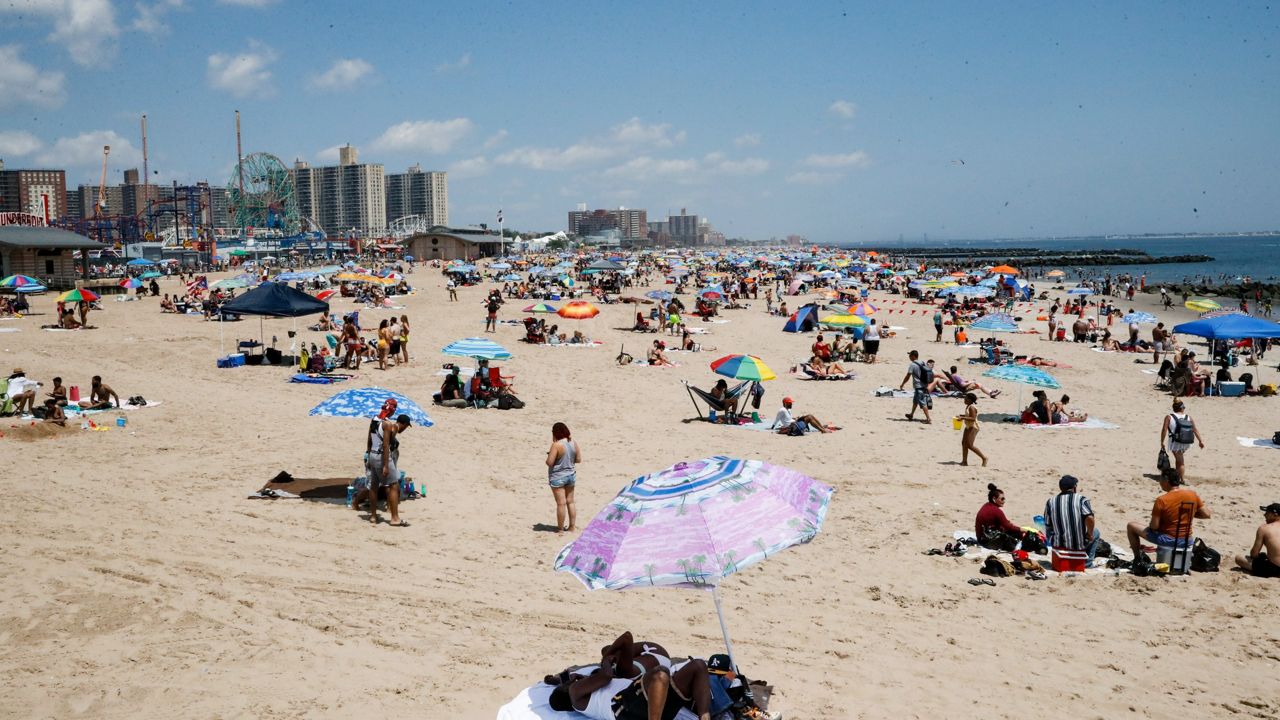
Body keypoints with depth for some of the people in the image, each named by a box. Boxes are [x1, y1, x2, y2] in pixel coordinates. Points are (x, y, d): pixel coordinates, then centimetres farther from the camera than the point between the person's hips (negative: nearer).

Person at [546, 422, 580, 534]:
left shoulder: (556, 445, -21)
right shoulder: (573, 443, -2)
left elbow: (549, 462, -21)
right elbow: (578, 459, 5)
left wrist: (549, 455, -1)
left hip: (558, 477, -6)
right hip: (571, 475, 6)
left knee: (561, 503, 0)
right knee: (570, 501, 15)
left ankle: (560, 529, 8)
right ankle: (572, 526, 22)